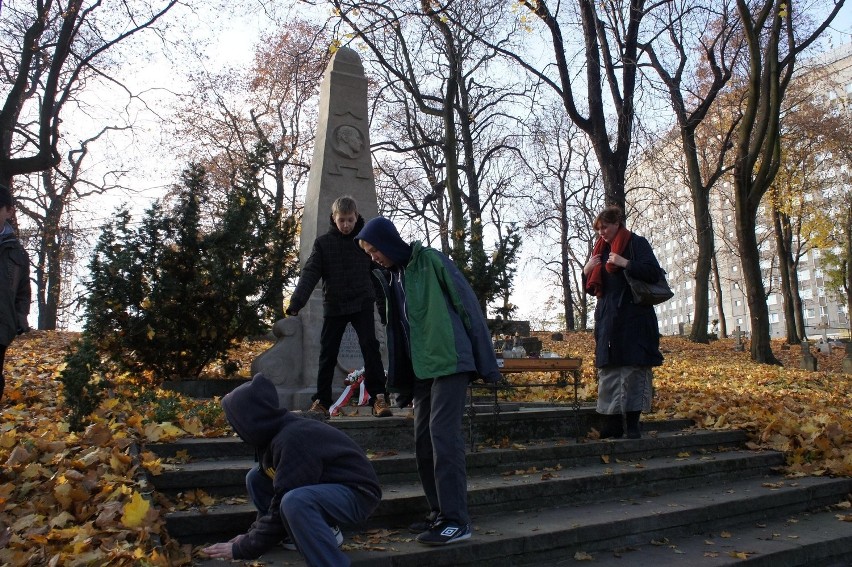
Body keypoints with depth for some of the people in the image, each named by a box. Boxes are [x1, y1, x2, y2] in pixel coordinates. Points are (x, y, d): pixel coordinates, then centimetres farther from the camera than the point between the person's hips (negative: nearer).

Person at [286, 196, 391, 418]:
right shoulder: (322, 242, 1)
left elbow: (378, 267, 8)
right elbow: (310, 273, -6)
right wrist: (296, 302, -19)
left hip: (362, 303, -1)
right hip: (333, 305, 1)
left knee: (370, 347, -11)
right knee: (327, 353, 6)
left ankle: (378, 397, -5)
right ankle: (321, 401, 15)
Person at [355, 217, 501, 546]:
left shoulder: (430, 260, -7)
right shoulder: (390, 275, 15)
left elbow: (467, 305, -8)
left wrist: (486, 362, -9)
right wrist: (399, 380, 17)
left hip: (450, 362, -8)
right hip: (421, 369, 8)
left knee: (443, 437, -10)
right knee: (424, 442, 8)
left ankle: (456, 520, -2)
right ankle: (440, 513, 20)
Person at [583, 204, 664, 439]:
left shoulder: (636, 243, 0)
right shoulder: (601, 250, 18)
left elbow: (654, 272, -11)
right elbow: (592, 289, 19)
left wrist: (625, 263, -19)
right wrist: (587, 271, 0)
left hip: (633, 319, -6)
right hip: (608, 320, 6)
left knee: (633, 369, -6)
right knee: (608, 370, 3)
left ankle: (632, 423, -1)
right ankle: (614, 423, 7)